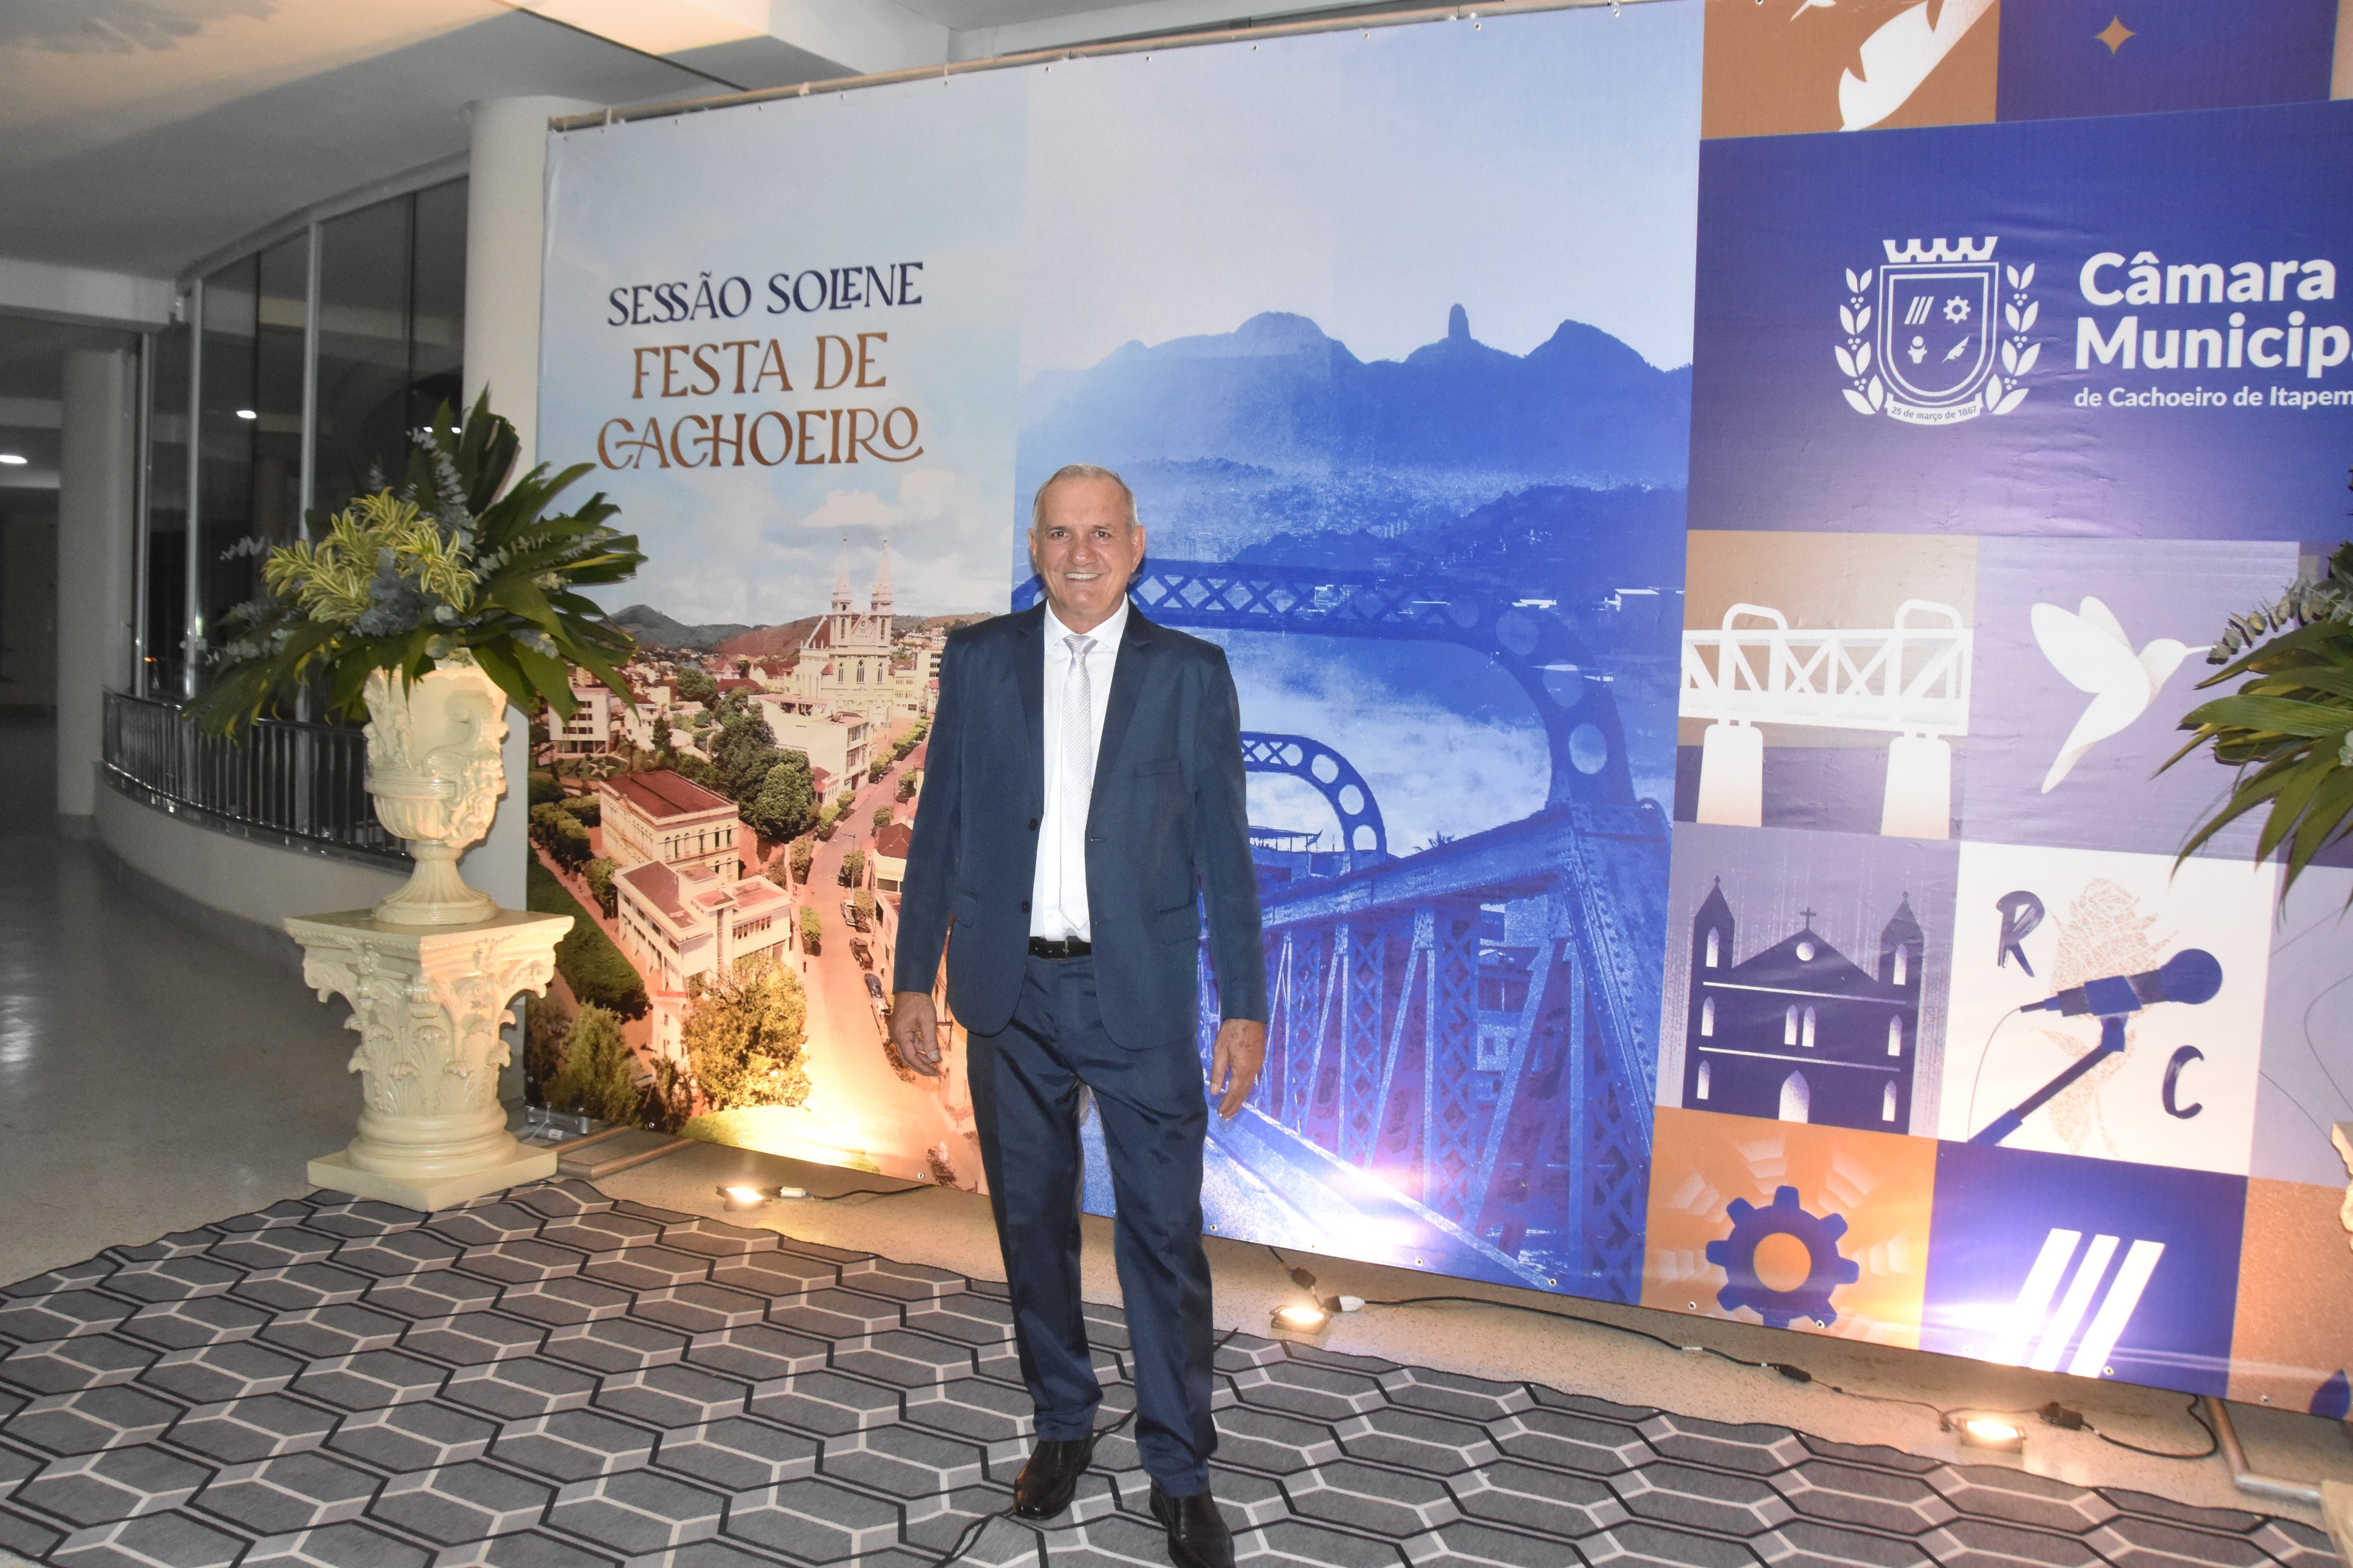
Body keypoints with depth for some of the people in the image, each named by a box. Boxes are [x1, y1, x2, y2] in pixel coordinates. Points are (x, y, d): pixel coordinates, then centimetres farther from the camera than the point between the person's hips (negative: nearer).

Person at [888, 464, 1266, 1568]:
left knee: (1164, 1234, 1)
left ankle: (1180, 1472, 17)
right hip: (1011, 991, 2)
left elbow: (1222, 848, 1)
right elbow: (939, 826, 7)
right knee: (1032, 1222, 14)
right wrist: (914, 976, 4)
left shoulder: (1190, 672, 1)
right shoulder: (978, 660, 6)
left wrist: (1244, 1005, -3)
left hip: (1140, 992, -2)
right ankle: (1062, 1425, 33)